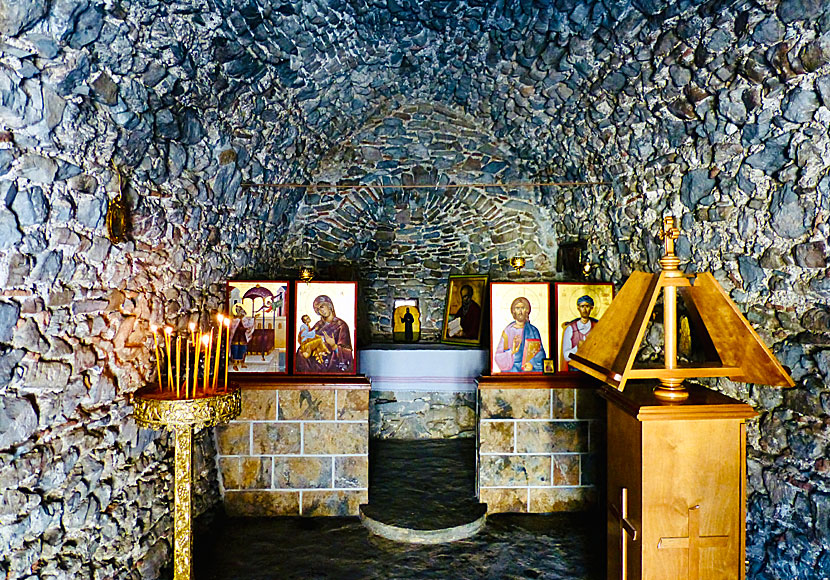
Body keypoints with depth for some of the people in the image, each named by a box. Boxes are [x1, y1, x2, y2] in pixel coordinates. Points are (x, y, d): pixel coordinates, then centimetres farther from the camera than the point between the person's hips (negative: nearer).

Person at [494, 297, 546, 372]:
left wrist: (532, 364, -13)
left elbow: (540, 354, 5)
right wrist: (511, 352, -19)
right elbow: (499, 357, -2)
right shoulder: (508, 331, 1)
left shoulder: (533, 331, 4)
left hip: (530, 371, 1)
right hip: (511, 371, -1)